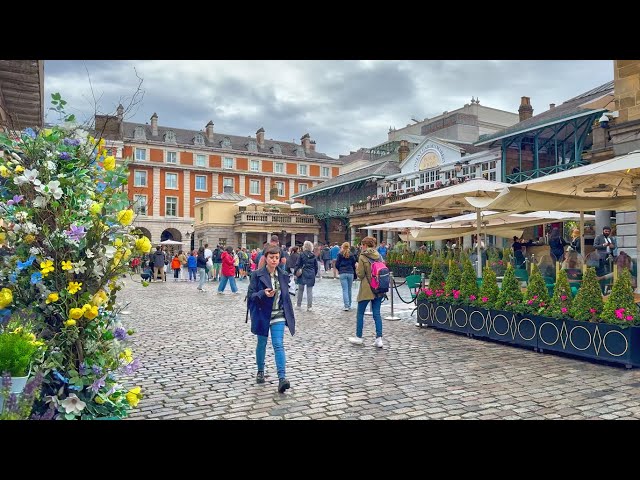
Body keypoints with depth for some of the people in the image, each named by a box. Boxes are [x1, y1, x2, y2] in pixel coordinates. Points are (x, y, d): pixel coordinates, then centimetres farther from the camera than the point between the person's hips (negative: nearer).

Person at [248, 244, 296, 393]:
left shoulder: (283, 275, 4)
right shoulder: (257, 275, -7)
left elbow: (286, 296, 11)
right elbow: (251, 295, -7)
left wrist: (290, 317, 10)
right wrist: (263, 293, -27)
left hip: (278, 316, 1)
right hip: (262, 315, -1)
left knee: (278, 345, -9)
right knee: (262, 344, 14)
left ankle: (282, 378, -15)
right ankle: (260, 371, 35)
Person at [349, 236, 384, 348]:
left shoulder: (362, 257, -11)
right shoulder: (379, 256, 6)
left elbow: (360, 274, -11)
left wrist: (357, 268, 7)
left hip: (366, 289, -5)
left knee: (360, 313, 10)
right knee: (377, 313, 7)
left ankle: (359, 337, 18)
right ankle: (379, 338, 1)